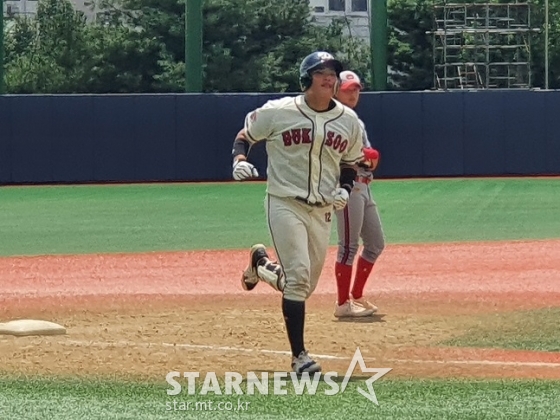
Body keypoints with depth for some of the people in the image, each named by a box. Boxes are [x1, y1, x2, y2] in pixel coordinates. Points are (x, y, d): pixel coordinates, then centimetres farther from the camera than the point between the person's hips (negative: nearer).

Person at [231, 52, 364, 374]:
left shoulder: (349, 120, 4)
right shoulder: (278, 112, -7)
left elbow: (350, 163, 17)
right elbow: (245, 136, 6)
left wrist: (345, 189, -3)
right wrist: (239, 160, -15)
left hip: (323, 211, 5)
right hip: (285, 204, -5)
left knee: (305, 285, 11)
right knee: (298, 275, -17)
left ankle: (262, 265, 44)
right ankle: (299, 356, -11)